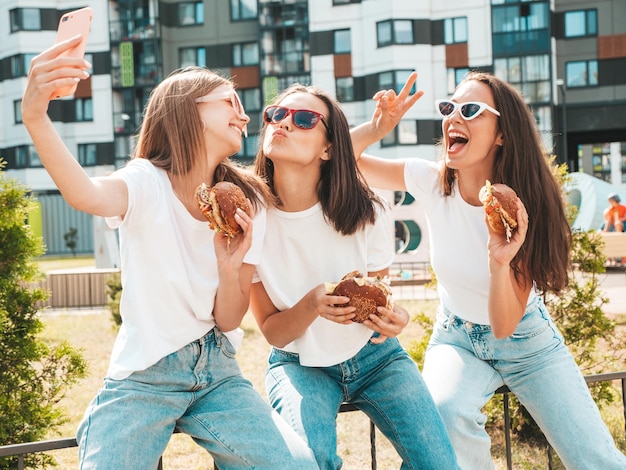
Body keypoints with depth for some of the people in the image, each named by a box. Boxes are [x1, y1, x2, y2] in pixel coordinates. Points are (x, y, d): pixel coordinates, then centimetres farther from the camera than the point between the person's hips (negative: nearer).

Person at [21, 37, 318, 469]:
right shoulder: (148, 182, -11)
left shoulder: (246, 205, 2)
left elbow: (228, 321, 1)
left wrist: (230, 267, -19)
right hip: (143, 378, -3)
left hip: (216, 373, 3)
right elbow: (89, 196, -36)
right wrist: (35, 118, -52)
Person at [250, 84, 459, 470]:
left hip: (373, 357, 1)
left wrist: (392, 318, -27)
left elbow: (378, 301, -2)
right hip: (300, 363, -1)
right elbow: (273, 332, -10)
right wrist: (312, 305, -32)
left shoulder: (368, 214, -16)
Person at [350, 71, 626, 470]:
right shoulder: (431, 181, -15)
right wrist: (378, 127, -28)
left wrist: (499, 262, -42)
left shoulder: (523, 209, -23)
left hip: (526, 341, -1)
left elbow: (504, 327, -25)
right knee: (447, 410, -34)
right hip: (457, 338, 1)